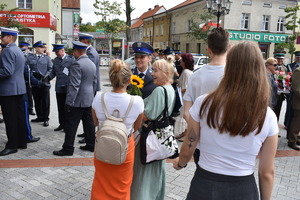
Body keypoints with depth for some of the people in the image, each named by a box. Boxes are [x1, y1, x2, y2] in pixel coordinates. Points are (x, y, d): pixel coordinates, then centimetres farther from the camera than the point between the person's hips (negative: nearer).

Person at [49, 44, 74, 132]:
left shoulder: (71, 60, -6)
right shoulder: (55, 60, 12)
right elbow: (53, 72, 16)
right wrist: (48, 78, -2)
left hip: (68, 89, -5)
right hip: (59, 88, 5)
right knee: (60, 108, 11)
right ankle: (62, 124, 23)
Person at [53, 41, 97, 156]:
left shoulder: (77, 64, -17)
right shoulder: (92, 64, 10)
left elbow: (74, 85, -22)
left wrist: (69, 102, -20)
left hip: (78, 101, -9)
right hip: (89, 100, 9)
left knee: (71, 125, 0)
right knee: (89, 123, 14)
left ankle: (68, 149, 7)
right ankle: (91, 145, 23)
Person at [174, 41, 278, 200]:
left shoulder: (203, 103, -14)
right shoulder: (268, 116, -11)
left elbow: (187, 151, -3)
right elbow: (267, 173, -4)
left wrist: (180, 163, 19)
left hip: (204, 186, -1)